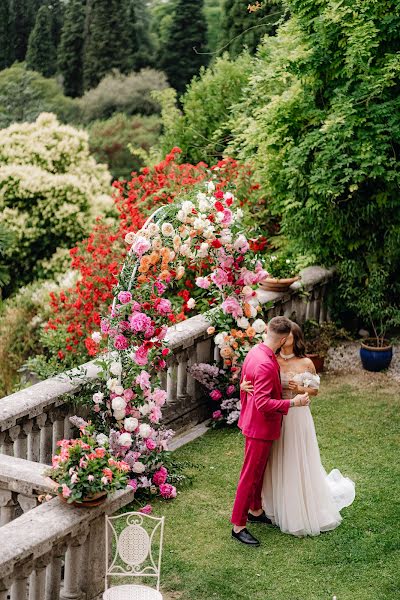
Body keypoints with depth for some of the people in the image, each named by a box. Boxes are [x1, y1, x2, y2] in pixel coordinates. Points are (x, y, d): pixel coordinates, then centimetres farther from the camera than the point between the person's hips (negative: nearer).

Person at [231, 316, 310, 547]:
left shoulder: (255, 352, 2)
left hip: (253, 422, 10)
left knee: (259, 470, 24)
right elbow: (263, 402, -31)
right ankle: (238, 526, 10)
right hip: (261, 427, -10)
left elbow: (245, 387, 13)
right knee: (250, 475, 0)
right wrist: (293, 403, -27)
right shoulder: (266, 364, -29)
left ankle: (255, 511, 41)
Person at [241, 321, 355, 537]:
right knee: (276, 464, 10)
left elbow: (314, 390, 4)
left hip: (297, 417, -2)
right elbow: (258, 381, -3)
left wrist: (300, 389, -15)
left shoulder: (306, 363, -5)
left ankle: (302, 512, 22)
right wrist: (243, 385, -25)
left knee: (297, 463, 5)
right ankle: (278, 508, 27)